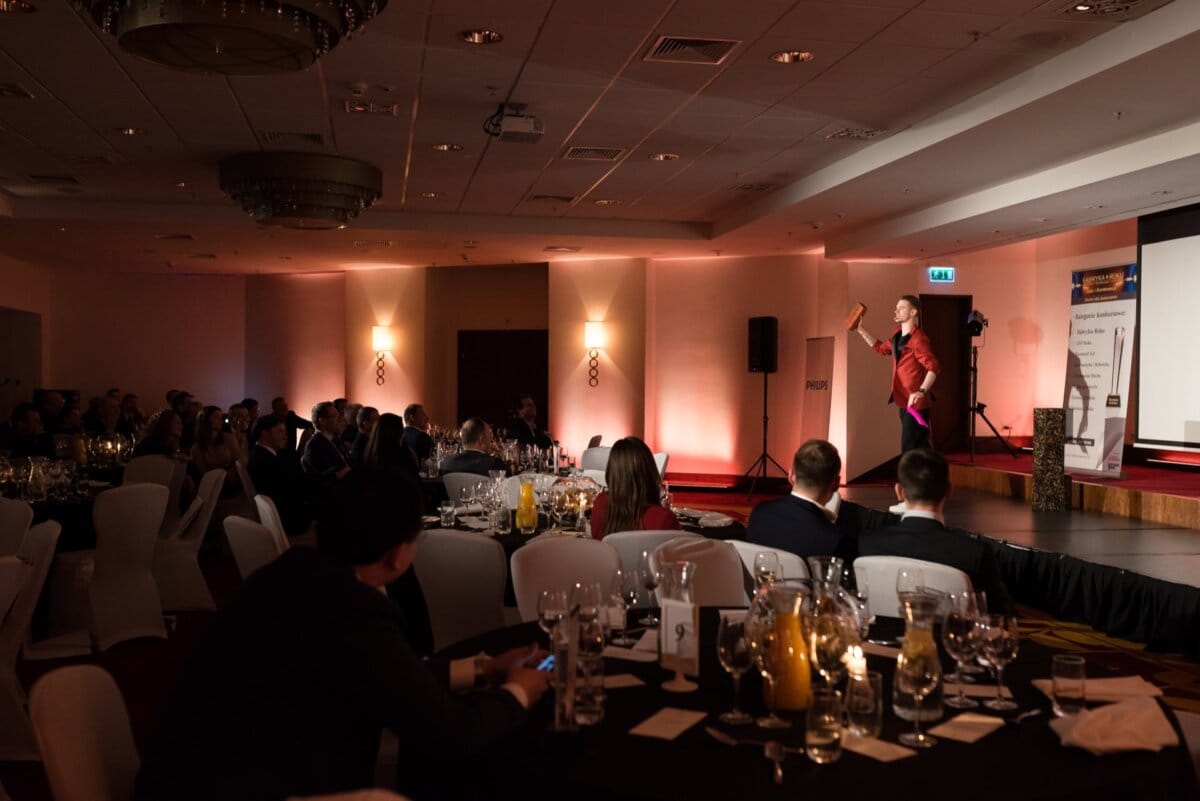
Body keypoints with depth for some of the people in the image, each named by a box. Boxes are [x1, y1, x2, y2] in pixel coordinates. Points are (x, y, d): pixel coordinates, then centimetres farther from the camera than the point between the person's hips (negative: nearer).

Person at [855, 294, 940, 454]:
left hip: (916, 403, -9)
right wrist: (860, 330, 24)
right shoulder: (898, 334, 10)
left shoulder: (918, 339, -19)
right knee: (919, 448, 18)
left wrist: (922, 391, -43)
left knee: (910, 450, -9)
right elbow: (882, 348, 29)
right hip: (905, 401, 9)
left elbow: (933, 366, -29)